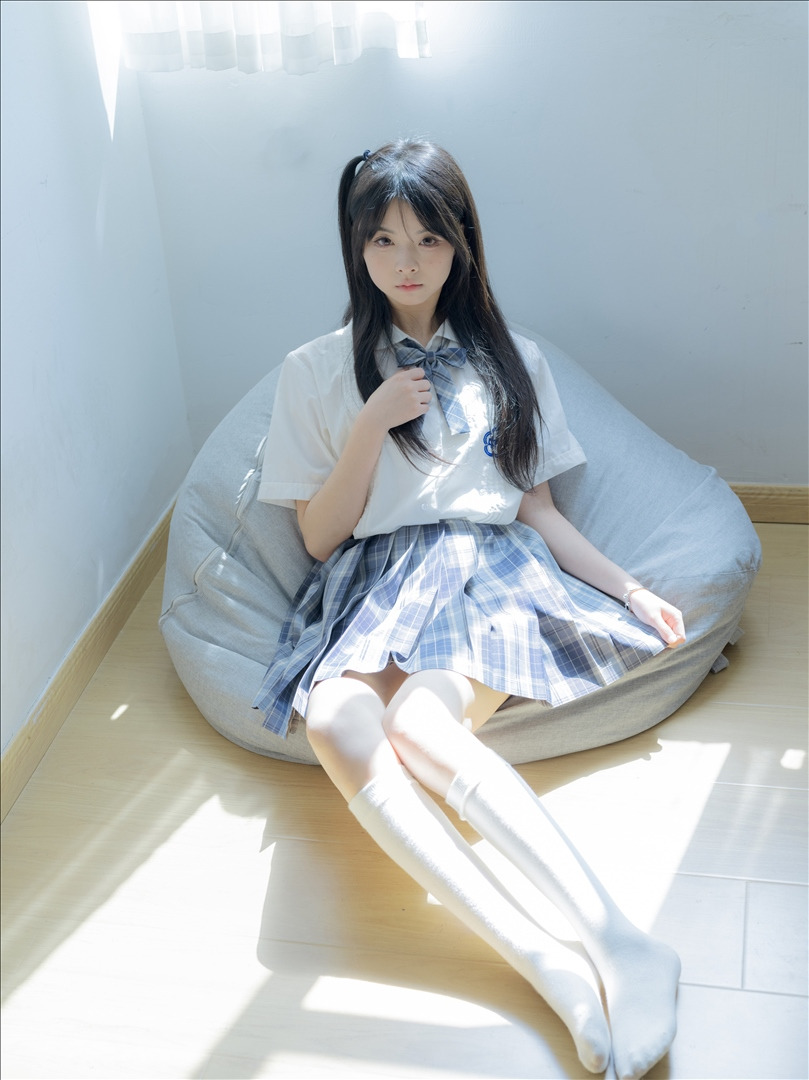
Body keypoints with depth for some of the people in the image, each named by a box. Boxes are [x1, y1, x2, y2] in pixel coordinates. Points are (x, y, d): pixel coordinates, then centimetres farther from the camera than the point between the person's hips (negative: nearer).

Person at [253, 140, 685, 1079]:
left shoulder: (510, 361, 18)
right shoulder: (316, 371, 14)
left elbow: (537, 510, 16)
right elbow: (320, 537, 8)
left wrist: (631, 589, 3)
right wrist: (373, 425, -5)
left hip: (491, 565, 0)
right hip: (375, 577, 1)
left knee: (421, 723, -35)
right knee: (338, 724, -35)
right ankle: (554, 969, -41)